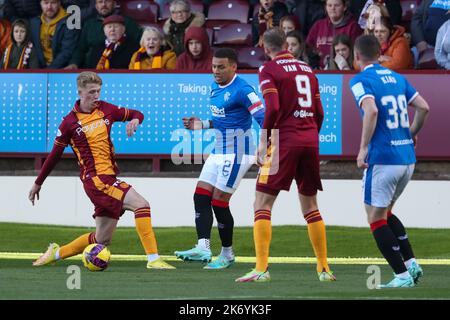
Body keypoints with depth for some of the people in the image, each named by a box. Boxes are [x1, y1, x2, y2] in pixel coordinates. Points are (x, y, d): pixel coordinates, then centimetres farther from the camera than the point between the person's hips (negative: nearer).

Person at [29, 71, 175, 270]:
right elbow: (55, 155, 6)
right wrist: (38, 183, 13)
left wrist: (135, 120, -3)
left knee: (102, 240, 12)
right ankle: (153, 259, -27)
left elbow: (136, 114, 22)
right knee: (141, 204, -24)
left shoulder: (105, 109, 11)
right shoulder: (70, 122, -3)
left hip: (109, 178, 7)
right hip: (95, 178, -7)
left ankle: (56, 253, 29)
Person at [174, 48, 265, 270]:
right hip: (218, 152, 9)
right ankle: (203, 248, -8)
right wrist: (201, 125, 12)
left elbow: (262, 118, -21)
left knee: (219, 202, -7)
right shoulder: (215, 88, 13)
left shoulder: (242, 90, -16)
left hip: (236, 153, -9)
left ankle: (227, 254, 6)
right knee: (201, 197, -2)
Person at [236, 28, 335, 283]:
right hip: (310, 140, 6)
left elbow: (273, 109, -16)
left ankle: (262, 269, -14)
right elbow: (319, 112, 14)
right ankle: (324, 269, 15)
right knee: (310, 206, 15)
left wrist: (264, 140, -9)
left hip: (285, 140, -6)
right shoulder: (307, 69, 14)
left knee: (262, 204, -3)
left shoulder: (269, 70, -3)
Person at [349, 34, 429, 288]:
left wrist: (363, 148, -17)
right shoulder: (397, 78, 13)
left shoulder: (361, 80, -6)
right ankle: (411, 263, 10)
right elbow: (424, 108, 9)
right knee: (386, 213, 22)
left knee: (376, 217, 3)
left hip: (383, 159, -7)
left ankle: (402, 275, -2)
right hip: (407, 158, 7)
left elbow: (371, 110, -23)